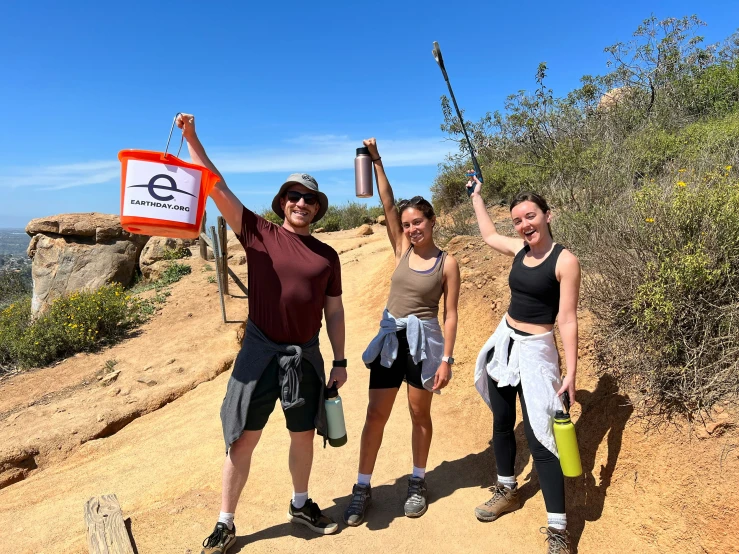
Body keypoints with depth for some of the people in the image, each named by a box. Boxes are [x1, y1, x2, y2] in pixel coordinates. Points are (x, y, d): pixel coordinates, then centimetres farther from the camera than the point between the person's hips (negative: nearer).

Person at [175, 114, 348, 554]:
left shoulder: (327, 256, 5)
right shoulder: (258, 233, -2)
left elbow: (334, 311, 8)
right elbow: (217, 187, -8)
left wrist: (340, 360, 7)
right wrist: (192, 137, -15)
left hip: (306, 355, 3)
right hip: (260, 351, -2)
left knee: (304, 434, 16)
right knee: (244, 438, 5)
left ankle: (301, 505, 39)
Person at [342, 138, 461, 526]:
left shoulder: (447, 263, -6)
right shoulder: (402, 249, 3)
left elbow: (450, 315, -6)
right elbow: (387, 205, -4)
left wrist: (446, 359, -9)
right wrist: (376, 162, -8)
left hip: (424, 341, -3)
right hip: (390, 338, 3)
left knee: (419, 414, 12)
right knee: (376, 415, 6)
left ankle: (418, 483, 32)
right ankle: (363, 488, 20)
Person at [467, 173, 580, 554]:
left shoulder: (565, 260, -14)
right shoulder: (519, 249, 4)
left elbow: (567, 319, -15)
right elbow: (488, 235, 24)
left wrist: (571, 371, -18)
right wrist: (476, 195, 33)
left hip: (535, 351, -7)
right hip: (503, 343, 7)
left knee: (538, 437, -6)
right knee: (501, 423, 17)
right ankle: (507, 491, 39)